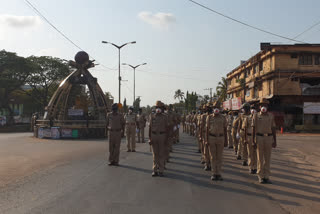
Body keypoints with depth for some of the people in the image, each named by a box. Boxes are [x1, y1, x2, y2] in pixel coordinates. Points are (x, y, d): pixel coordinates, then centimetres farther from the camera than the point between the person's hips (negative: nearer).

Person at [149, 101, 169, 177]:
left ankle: (161, 170, 8)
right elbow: (150, 127, 6)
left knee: (162, 154, 2)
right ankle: (155, 170, 11)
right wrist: (149, 138, 0)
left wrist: (166, 139, -6)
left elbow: (167, 128, 0)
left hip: (162, 136, -2)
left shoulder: (165, 117, 1)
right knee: (155, 154, 6)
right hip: (154, 136, 2)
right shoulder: (152, 116, 6)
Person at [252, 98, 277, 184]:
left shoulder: (271, 116, 7)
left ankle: (266, 176, 12)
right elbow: (253, 129, 0)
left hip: (269, 138, 2)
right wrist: (253, 141, -6)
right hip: (259, 138, -2)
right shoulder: (256, 116, 2)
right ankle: (261, 176, 10)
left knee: (267, 158, 5)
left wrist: (275, 141, 3)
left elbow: (273, 129, 8)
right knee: (260, 158, 2)